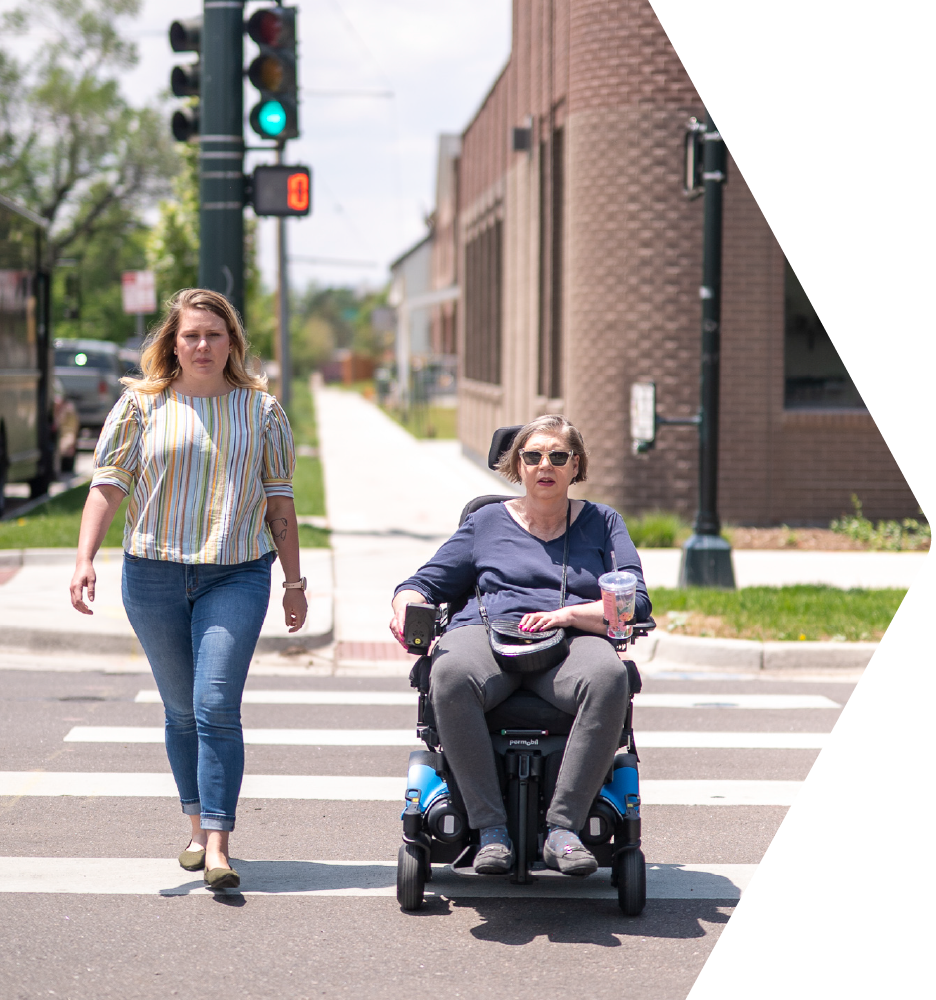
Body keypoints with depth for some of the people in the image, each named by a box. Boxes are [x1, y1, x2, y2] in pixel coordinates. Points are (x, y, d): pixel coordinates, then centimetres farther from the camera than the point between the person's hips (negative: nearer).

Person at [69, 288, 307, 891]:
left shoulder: (261, 409, 7)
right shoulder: (141, 404, 4)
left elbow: (280, 502, 11)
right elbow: (108, 485, 1)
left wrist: (295, 581, 10)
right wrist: (85, 559, -10)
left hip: (236, 575, -1)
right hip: (153, 574, 1)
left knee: (217, 707, -13)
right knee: (181, 710, 9)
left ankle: (218, 846, -16)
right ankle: (199, 826, 23)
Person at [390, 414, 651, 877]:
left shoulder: (602, 522, 21)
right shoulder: (487, 522, 24)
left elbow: (635, 603, 9)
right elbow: (426, 582, 25)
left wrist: (566, 615, -8)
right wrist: (405, 606, 0)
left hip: (571, 644, 0)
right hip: (487, 631, 1)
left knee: (608, 677, -38)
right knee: (451, 675, -38)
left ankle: (563, 827, -35)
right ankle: (491, 829, -33)